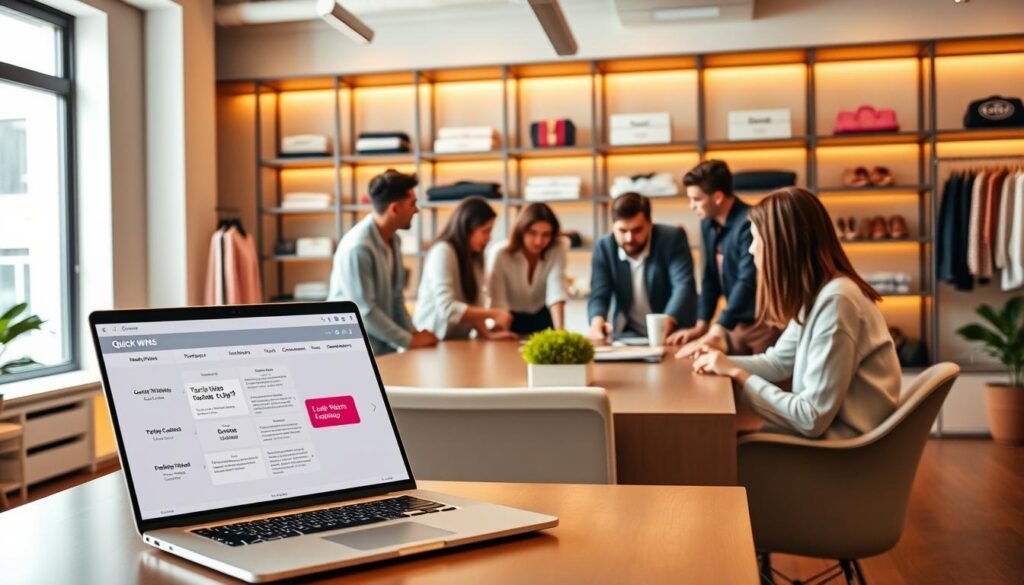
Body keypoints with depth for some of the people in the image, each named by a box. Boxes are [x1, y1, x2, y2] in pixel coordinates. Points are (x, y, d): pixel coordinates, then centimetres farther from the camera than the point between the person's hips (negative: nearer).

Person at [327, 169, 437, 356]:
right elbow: (363, 311, -22)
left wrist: (413, 332, 1)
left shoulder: (393, 240, 6)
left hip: (384, 348, 8)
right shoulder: (357, 247, -22)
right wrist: (409, 340, -16)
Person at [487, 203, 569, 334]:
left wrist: (559, 329, -40)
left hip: (543, 318, 1)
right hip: (512, 318, -1)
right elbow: (498, 302, -27)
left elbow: (556, 291, -28)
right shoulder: (501, 254, -24)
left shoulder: (558, 249, -19)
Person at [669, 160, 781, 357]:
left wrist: (714, 335, -31)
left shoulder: (748, 224, -22)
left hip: (764, 322, -7)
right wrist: (701, 326, 2)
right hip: (739, 322, 7)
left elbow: (747, 282, -28)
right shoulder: (708, 223, 3)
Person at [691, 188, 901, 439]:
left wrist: (738, 375, -15)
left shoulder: (835, 300, -24)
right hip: (828, 430, 8)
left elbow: (813, 418, -24)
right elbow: (777, 362, 17)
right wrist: (726, 363, -1)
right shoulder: (814, 295, 5)